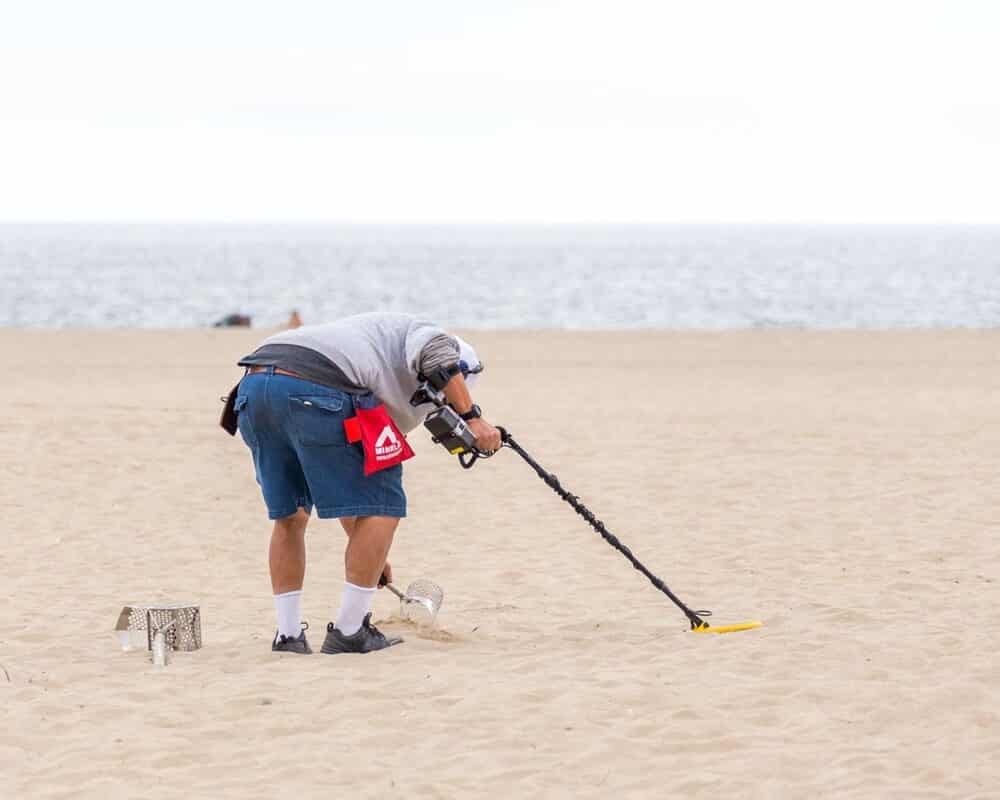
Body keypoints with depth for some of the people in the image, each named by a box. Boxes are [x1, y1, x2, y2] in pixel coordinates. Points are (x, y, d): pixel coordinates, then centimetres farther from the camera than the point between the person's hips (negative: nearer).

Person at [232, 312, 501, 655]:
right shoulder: (422, 330, 23)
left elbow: (343, 484, 46)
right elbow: (436, 354, -7)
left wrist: (369, 554, 53)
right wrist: (472, 418, -7)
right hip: (313, 389, -8)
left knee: (289, 515, 24)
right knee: (383, 506, 5)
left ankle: (288, 635, 24)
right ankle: (349, 633, 7)